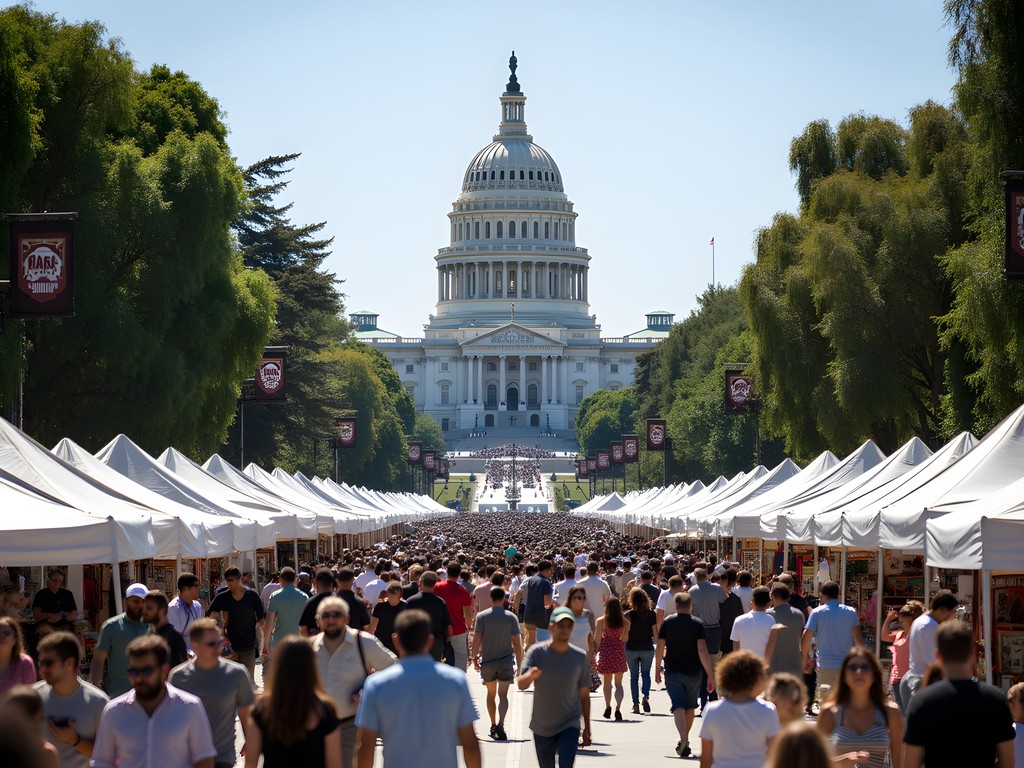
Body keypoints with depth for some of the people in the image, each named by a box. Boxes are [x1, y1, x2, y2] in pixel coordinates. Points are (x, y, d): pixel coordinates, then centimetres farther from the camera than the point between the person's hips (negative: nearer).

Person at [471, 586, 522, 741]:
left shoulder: (482, 616, -5)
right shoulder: (511, 617, -4)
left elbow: (476, 638, -9)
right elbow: (517, 643, -5)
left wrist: (475, 657, 2)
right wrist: (519, 663, 3)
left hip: (487, 661, 1)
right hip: (506, 660, -1)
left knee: (491, 694, 17)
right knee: (503, 695, -4)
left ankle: (493, 726, 24)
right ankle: (500, 724, -26)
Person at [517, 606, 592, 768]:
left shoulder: (580, 658, -3)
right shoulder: (537, 652, -8)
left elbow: (584, 695, 5)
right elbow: (520, 684, -18)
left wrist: (587, 728, 6)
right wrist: (530, 676, -42)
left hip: (569, 726, -1)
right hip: (542, 728, 1)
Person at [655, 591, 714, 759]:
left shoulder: (667, 623, -1)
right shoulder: (698, 624, -6)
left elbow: (659, 648, 0)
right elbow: (702, 650, -15)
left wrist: (657, 669, 13)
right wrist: (710, 675, -15)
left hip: (673, 672, 0)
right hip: (693, 673, 1)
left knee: (678, 707, -6)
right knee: (690, 707, 19)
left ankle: (683, 739, -30)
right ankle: (685, 741, 30)